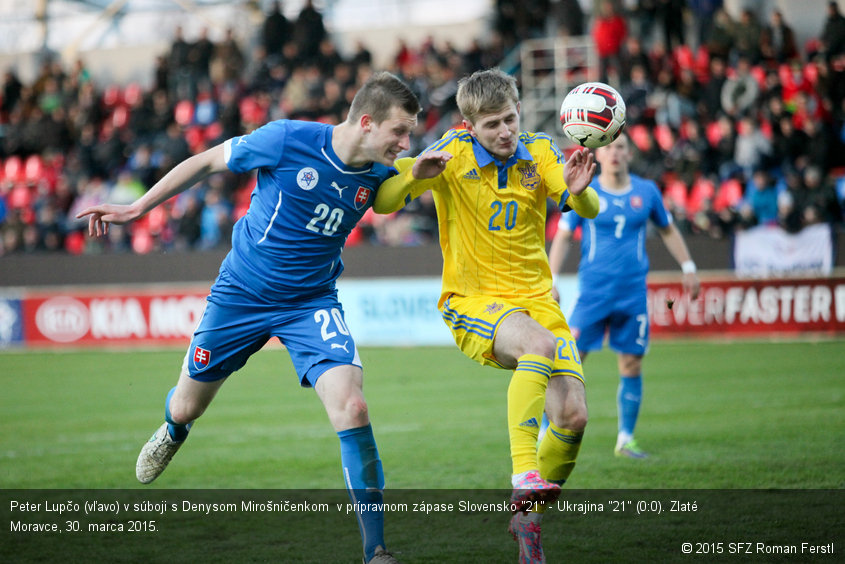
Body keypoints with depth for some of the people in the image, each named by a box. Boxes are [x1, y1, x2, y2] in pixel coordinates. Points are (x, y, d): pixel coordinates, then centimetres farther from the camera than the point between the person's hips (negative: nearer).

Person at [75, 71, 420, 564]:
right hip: (241, 295, -1)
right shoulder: (287, 140, -22)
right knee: (187, 407, 16)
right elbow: (208, 161, -6)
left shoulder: (379, 171, -11)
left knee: (352, 407, -22)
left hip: (312, 303, 1)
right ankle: (173, 432, 57)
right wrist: (136, 209, -1)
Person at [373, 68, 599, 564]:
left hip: (537, 299, 4)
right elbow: (382, 203, -8)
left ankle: (528, 516, 11)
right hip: (473, 301, -3)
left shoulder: (539, 153, 1)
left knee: (574, 417, -14)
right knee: (538, 344, -37)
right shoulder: (452, 154, -6)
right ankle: (524, 478, -41)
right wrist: (416, 175, -28)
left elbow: (590, 211, -11)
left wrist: (579, 190, -35)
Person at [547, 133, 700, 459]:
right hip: (593, 294, -2)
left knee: (632, 367, 2)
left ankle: (625, 439, 14)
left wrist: (688, 268, 15)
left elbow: (668, 230, 20)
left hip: (633, 294, 2)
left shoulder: (646, 191, 6)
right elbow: (562, 237, 4)